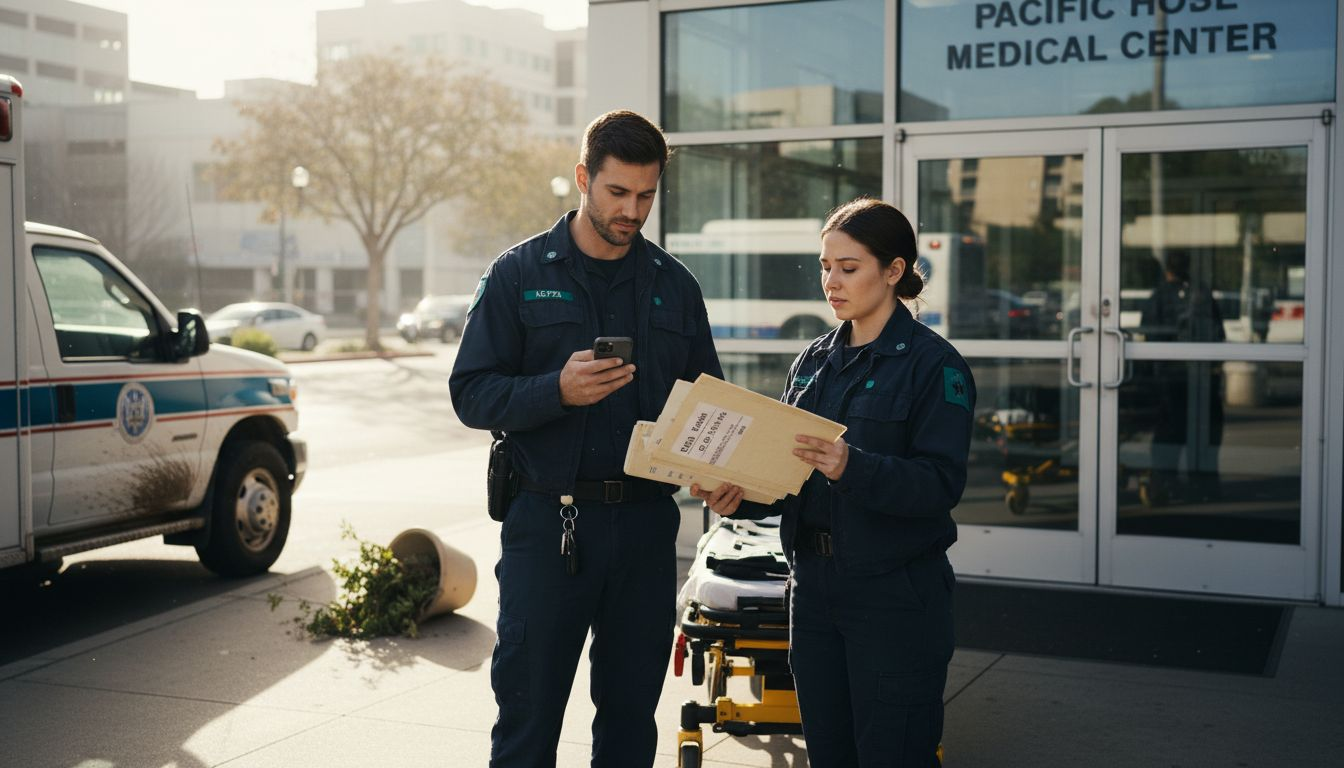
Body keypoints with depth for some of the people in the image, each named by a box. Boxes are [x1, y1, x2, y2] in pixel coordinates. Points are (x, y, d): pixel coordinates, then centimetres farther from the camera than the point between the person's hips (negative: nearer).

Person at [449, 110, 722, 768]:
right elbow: (471, 393, -4)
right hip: (546, 518, -3)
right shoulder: (520, 274, 1)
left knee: (632, 713, 13)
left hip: (645, 522, 3)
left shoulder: (675, 285, 10)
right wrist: (557, 390, -21)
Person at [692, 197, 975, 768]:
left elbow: (941, 484, -17)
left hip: (896, 596, -6)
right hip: (815, 587, 6)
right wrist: (740, 496, -8)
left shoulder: (932, 364, -8)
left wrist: (852, 468, -31)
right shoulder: (814, 361, 11)